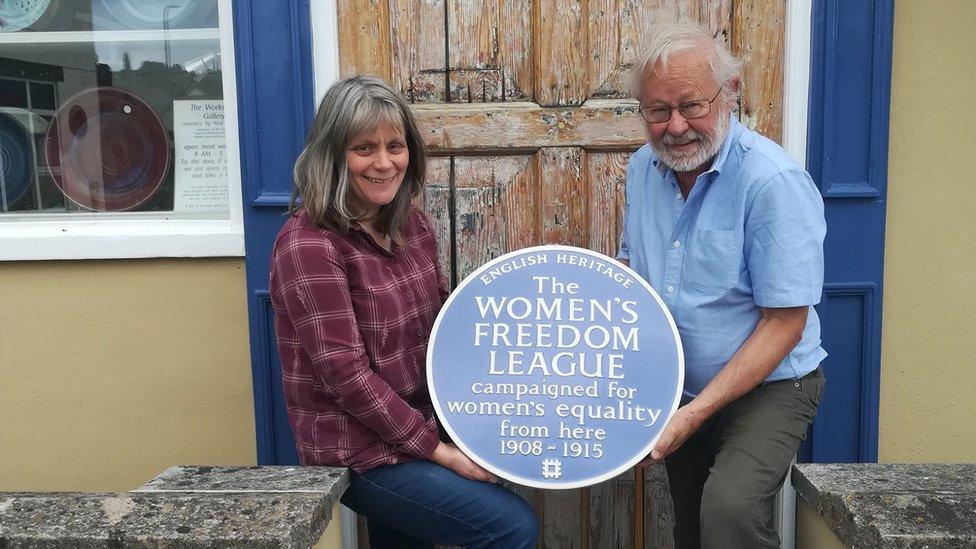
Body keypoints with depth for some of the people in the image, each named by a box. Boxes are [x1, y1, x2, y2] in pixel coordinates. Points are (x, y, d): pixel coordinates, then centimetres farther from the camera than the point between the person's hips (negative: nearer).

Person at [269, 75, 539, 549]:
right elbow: (346, 374, -21)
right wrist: (438, 450, -17)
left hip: (407, 437, 7)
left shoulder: (412, 226, 4)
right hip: (358, 454, -7)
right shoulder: (309, 244, -19)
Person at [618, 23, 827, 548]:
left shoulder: (775, 181, -23)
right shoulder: (643, 167, -2)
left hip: (767, 385, -6)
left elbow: (784, 322, -23)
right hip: (678, 388, 6)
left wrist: (697, 411, -25)